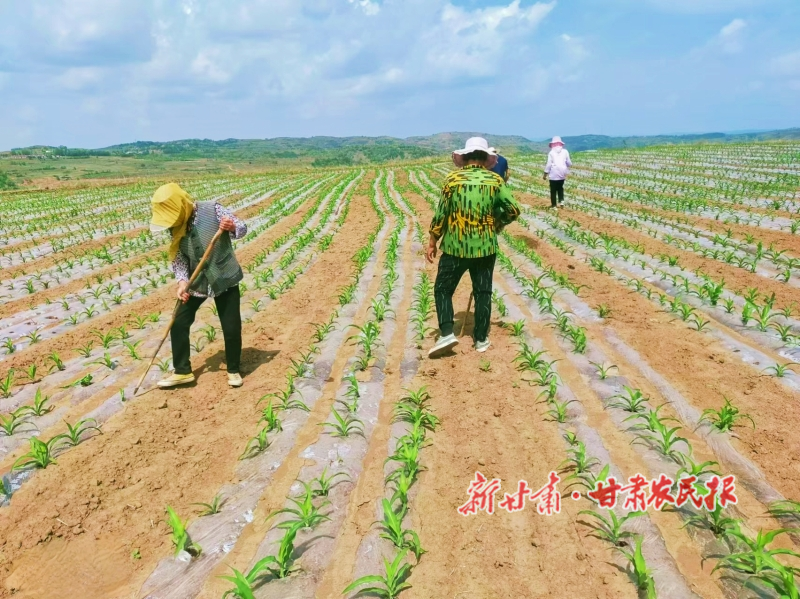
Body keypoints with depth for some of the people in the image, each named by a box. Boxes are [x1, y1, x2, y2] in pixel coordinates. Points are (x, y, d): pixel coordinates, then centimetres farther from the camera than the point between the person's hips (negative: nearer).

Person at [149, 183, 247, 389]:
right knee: (178, 324, 2)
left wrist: (232, 227, -35)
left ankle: (233, 370, 22)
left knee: (232, 328, 0)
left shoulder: (212, 210, -18)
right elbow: (178, 257, -2)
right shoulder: (176, 226, -5)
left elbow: (242, 229, -12)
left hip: (225, 279, -4)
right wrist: (182, 282, -19)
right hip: (196, 282, 4)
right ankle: (182, 372, 18)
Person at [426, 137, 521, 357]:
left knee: (443, 289, 11)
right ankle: (481, 339, 18)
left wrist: (432, 243, 3)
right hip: (485, 247, 2)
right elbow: (514, 210, -4)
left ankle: (447, 333, -1)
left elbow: (441, 214, -6)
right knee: (483, 293, 12)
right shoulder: (495, 180, -2)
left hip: (455, 247, -2)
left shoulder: (453, 179, -6)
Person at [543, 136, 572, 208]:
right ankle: (561, 200, 5)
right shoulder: (565, 151, 2)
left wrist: (545, 174, -1)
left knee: (553, 190, 5)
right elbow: (569, 163, 6)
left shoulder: (551, 152, -5)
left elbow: (549, 164, -8)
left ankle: (554, 205, 6)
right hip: (562, 173, 3)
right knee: (560, 187, 22)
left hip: (554, 174, -3)